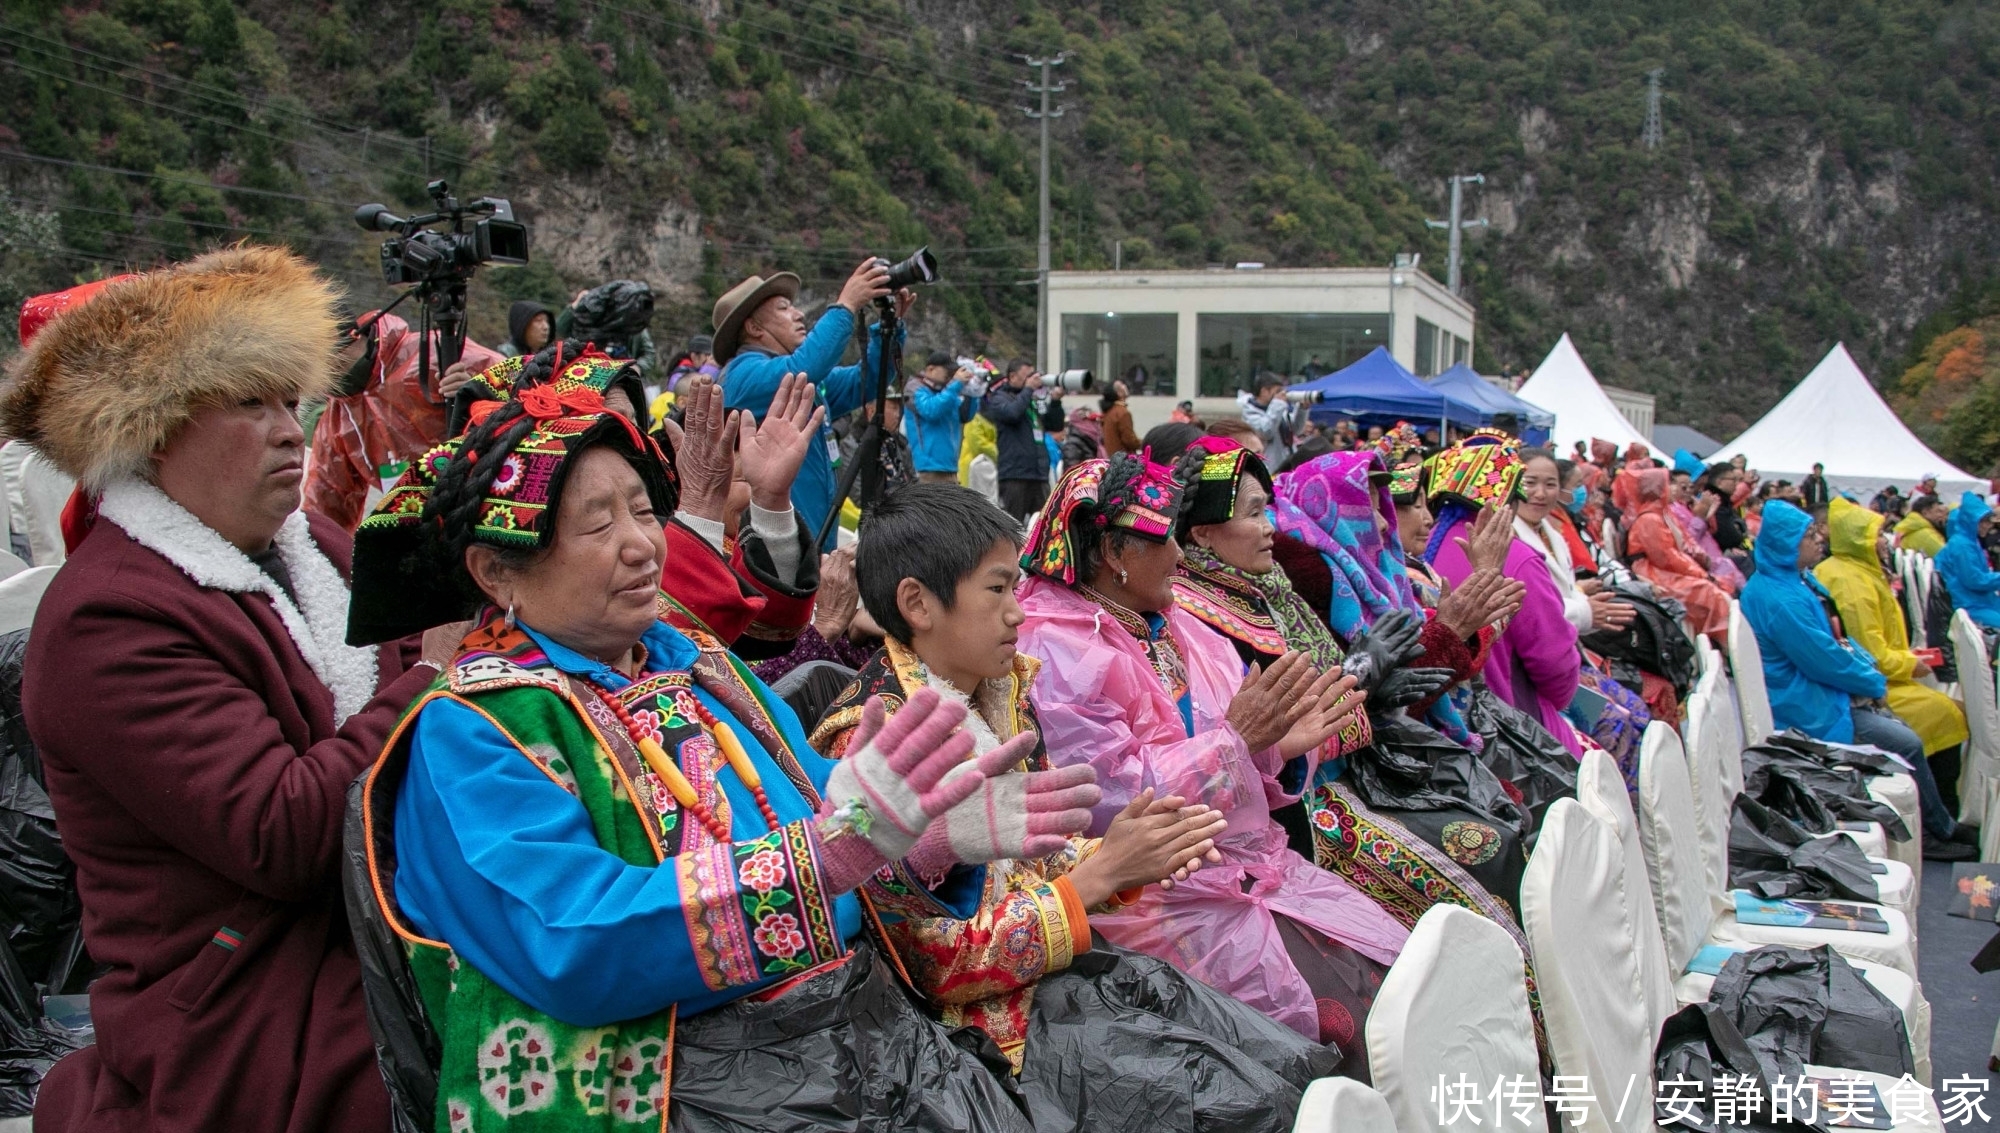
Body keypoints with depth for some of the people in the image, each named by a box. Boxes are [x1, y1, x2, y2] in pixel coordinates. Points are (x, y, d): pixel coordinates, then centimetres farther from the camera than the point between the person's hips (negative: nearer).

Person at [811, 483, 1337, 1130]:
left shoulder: (998, 696, 6)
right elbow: (940, 964, -20)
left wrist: (1132, 853, -8)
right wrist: (1104, 870, -21)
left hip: (1074, 963, 8)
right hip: (996, 1014, -8)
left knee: (1296, 1063, -2)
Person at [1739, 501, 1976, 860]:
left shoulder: (1795, 581, 9)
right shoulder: (1778, 599, -25)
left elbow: (1830, 639, 19)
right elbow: (1824, 661, -22)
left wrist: (1866, 666, 1)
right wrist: (1875, 682, -7)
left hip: (1819, 692, 11)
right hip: (1808, 710, -11)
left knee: (1902, 733, 10)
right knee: (1907, 744, -9)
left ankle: (1939, 827, 19)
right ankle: (1939, 830, 10)